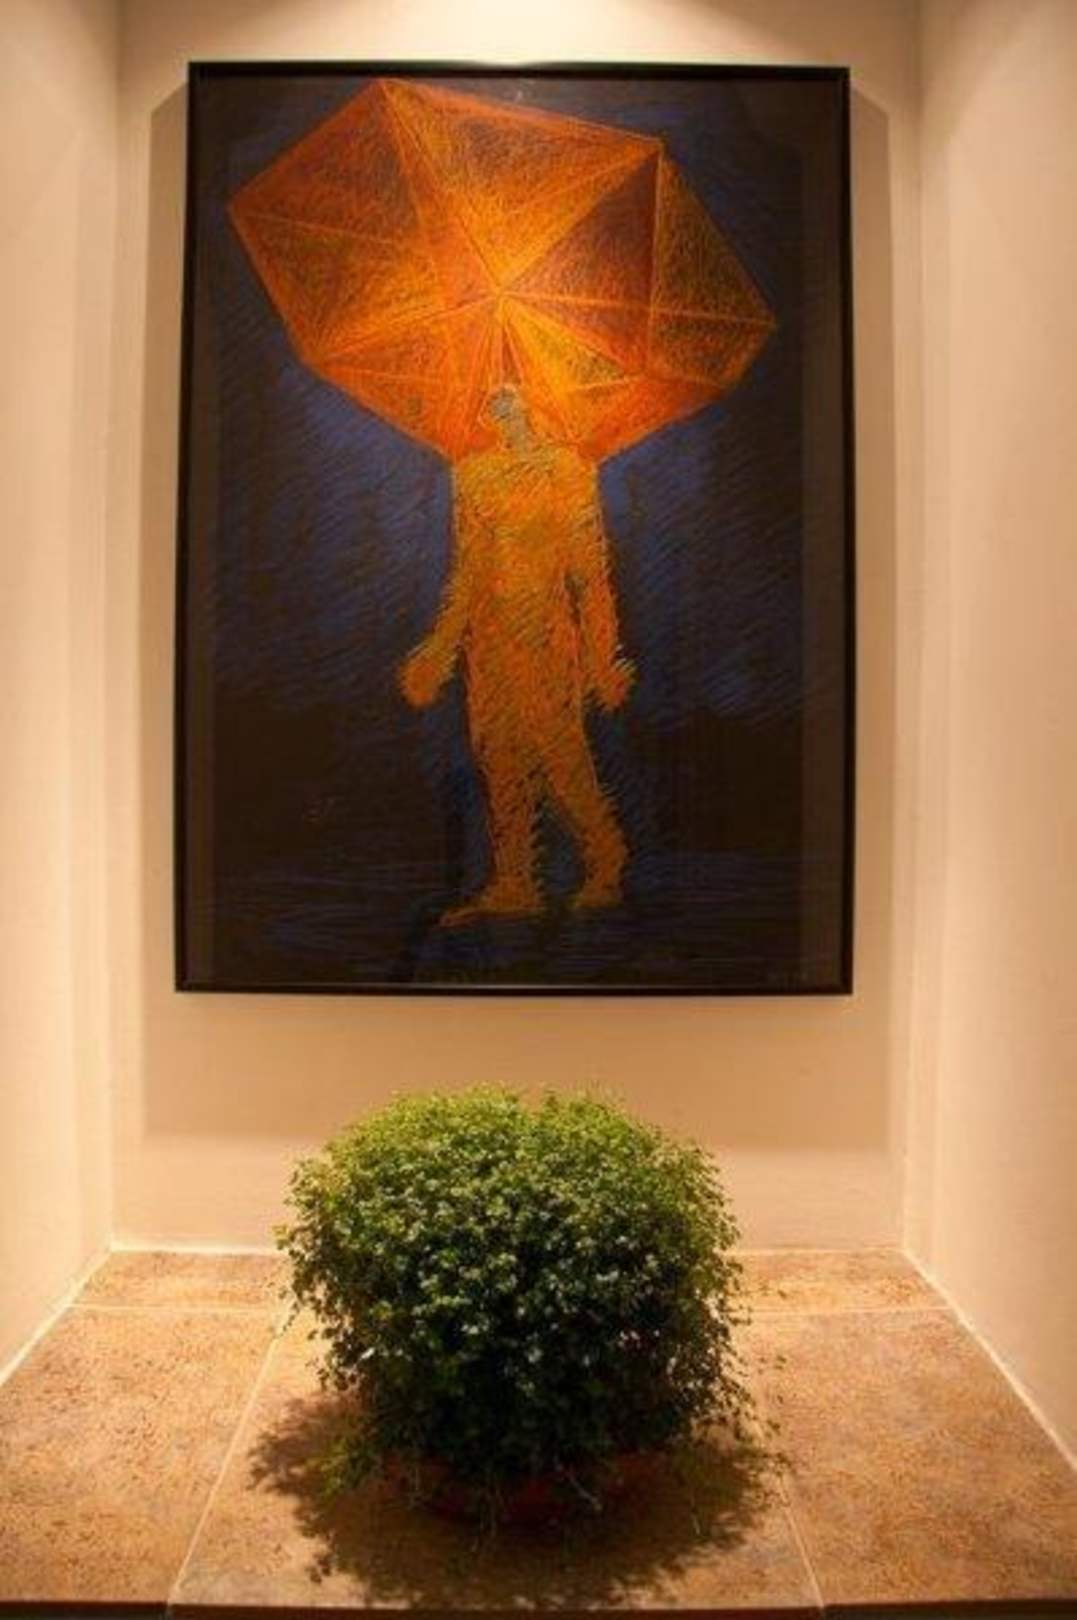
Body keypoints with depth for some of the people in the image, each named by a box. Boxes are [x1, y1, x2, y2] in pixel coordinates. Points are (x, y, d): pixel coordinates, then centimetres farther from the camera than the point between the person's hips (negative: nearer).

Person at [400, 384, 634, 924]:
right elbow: (467, 571, 15)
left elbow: (590, 569, -3)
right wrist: (438, 653, 12)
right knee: (500, 755, 5)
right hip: (491, 632, 5)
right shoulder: (473, 473, 13)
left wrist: (603, 656, -7)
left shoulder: (568, 469, 0)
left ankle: (605, 864, 15)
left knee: (555, 749, -4)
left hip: (546, 630, -5)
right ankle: (513, 884, 13)